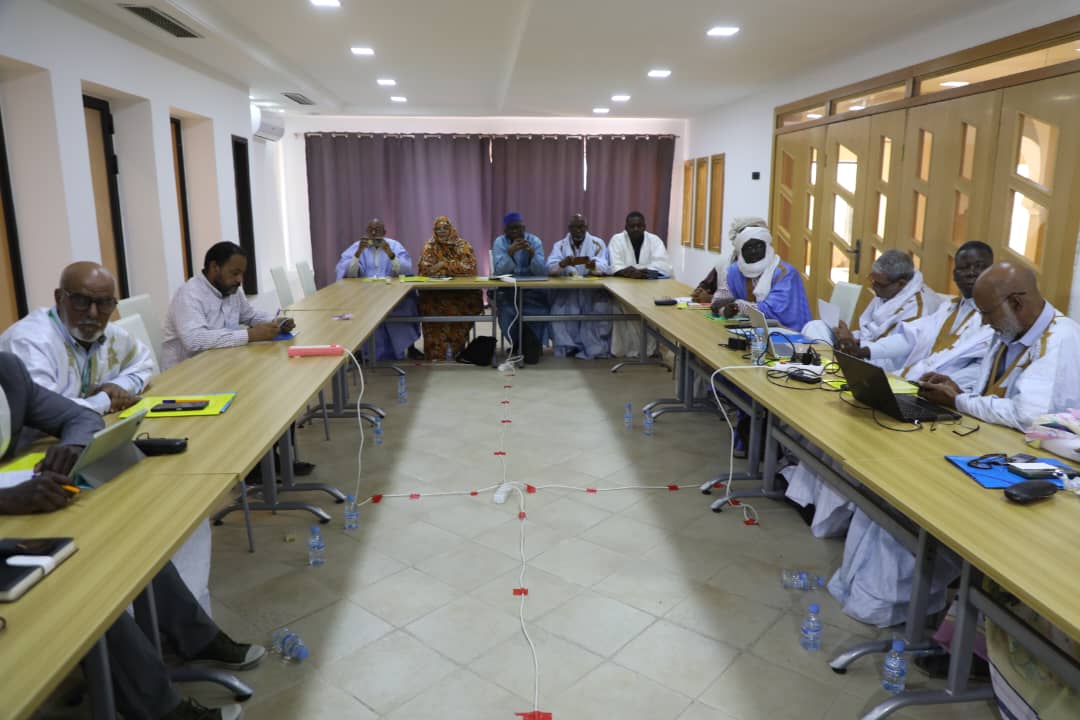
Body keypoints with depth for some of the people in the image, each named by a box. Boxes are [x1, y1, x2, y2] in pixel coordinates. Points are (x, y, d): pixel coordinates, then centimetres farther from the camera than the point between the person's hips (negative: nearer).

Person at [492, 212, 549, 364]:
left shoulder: (534, 241, 1)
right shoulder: (500, 242, 0)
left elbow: (542, 271, -10)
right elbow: (500, 271, -14)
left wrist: (532, 253, -27)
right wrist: (509, 252, -28)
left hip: (532, 288, 0)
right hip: (507, 289, 0)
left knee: (535, 311, -29)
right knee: (509, 311, -29)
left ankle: (530, 346, -6)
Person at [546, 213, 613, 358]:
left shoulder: (598, 243, 5)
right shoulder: (559, 245, 8)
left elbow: (605, 267, -11)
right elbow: (550, 268, -9)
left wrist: (593, 265, -36)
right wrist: (563, 264, -32)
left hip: (593, 291, 0)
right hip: (566, 291, 1)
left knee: (601, 309, -27)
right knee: (559, 312, -27)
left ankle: (596, 349, -12)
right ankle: (568, 346, -11)